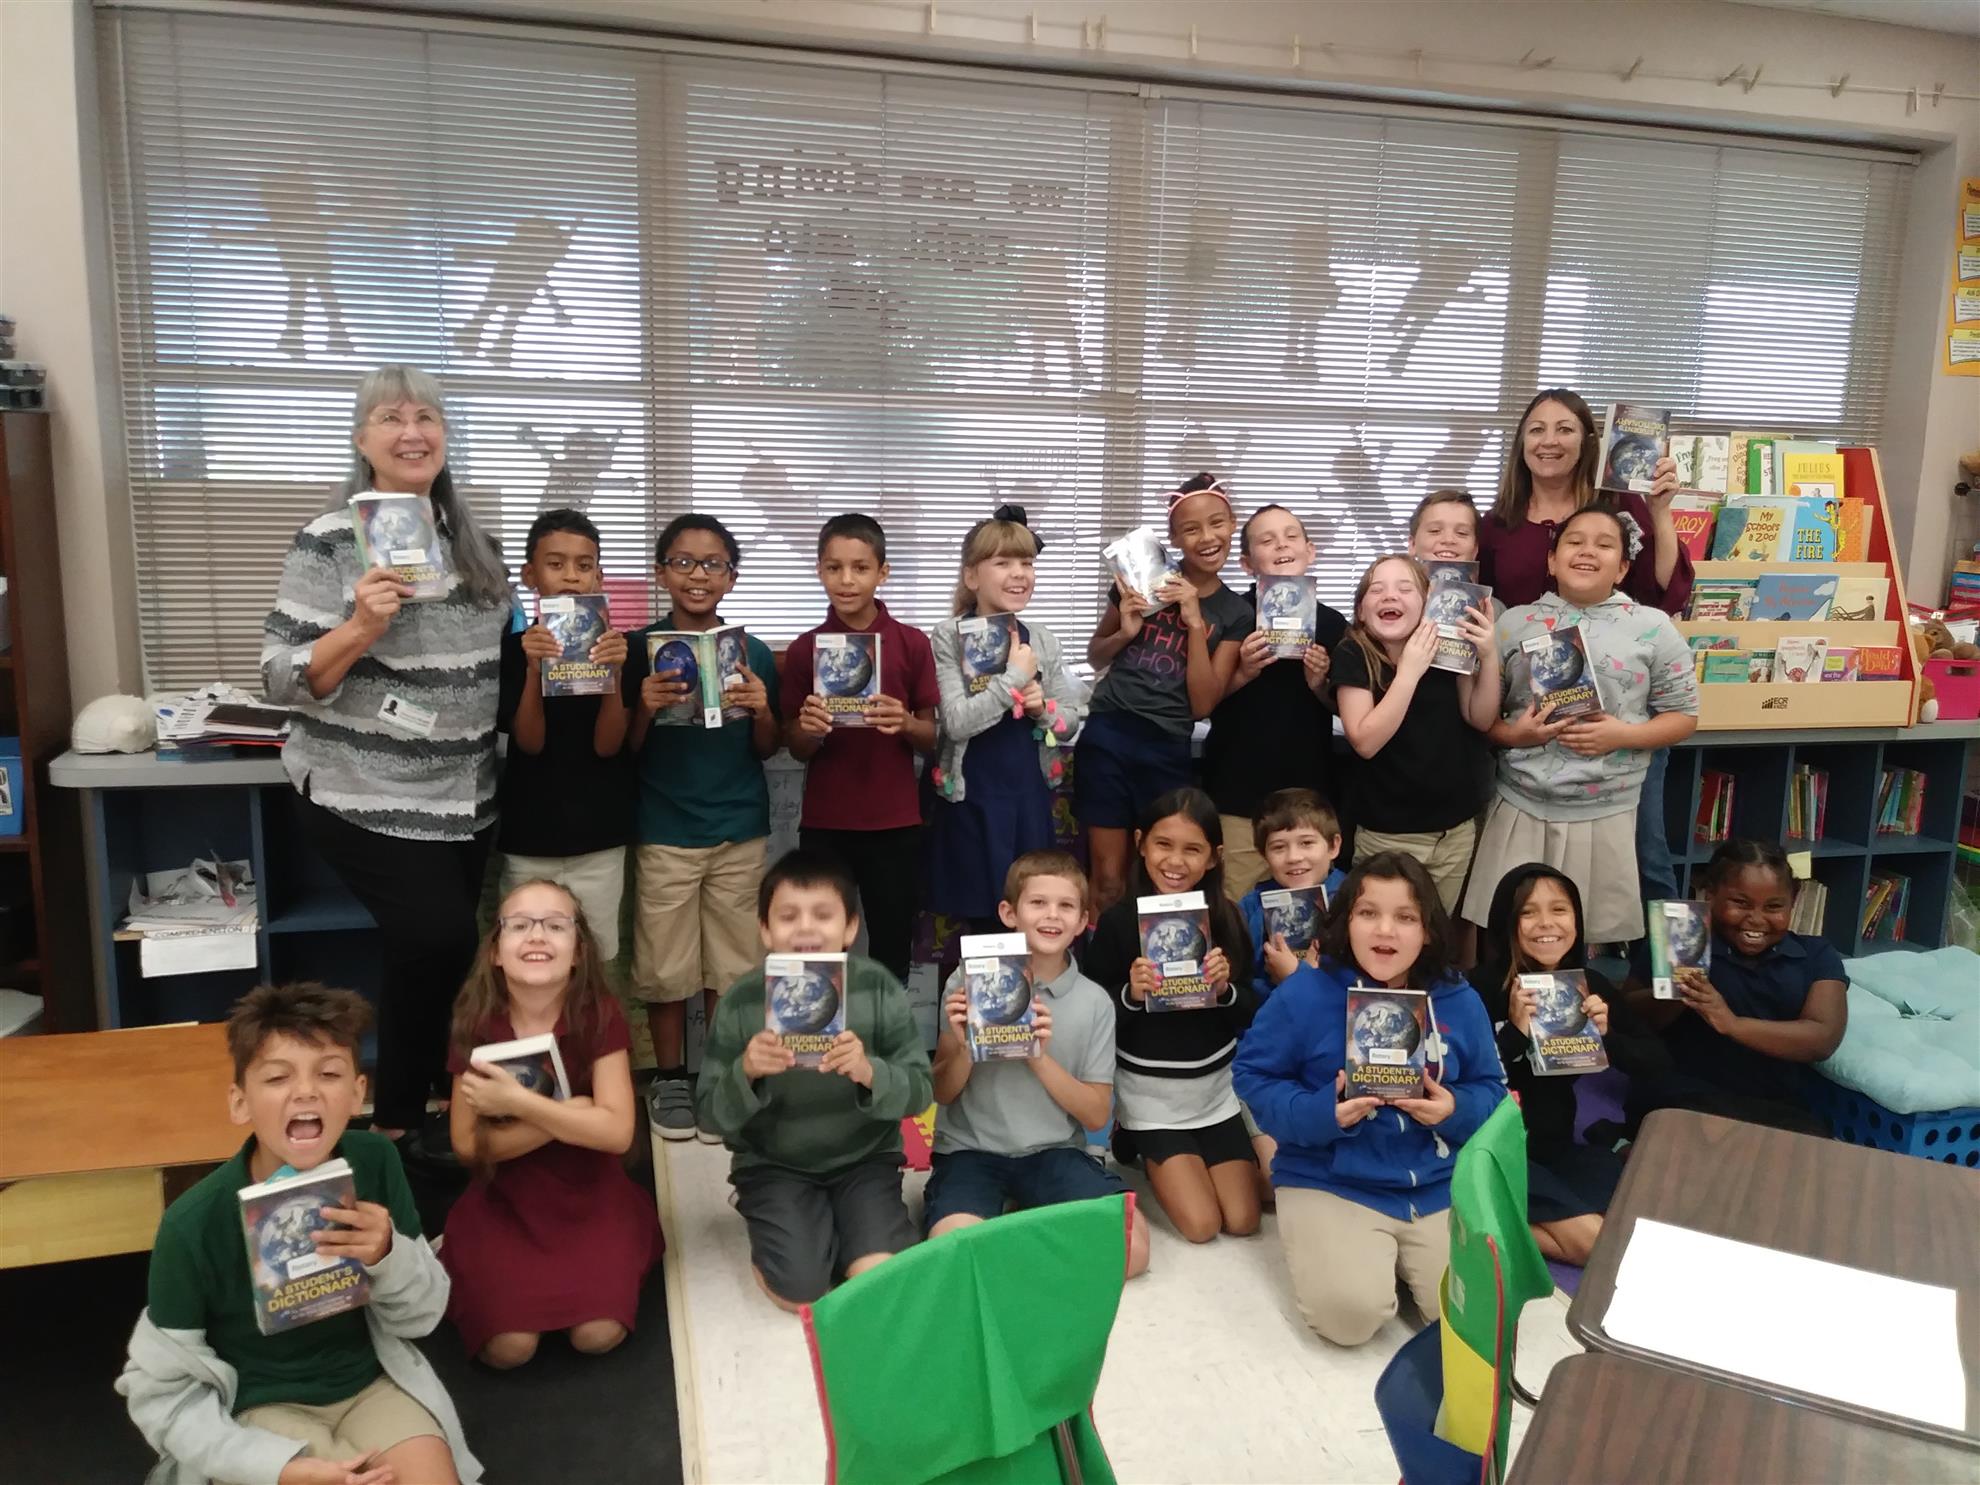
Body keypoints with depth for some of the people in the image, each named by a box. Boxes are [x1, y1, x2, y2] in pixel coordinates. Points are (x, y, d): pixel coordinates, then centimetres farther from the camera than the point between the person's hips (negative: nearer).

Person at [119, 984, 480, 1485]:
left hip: (371, 1382, 2)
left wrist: (389, 1256, -24)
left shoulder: (375, 1161, -14)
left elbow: (424, 1316, -3)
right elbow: (160, 1391, -9)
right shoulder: (195, 1224, -21)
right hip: (262, 1405, -2)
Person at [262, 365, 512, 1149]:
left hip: (465, 792, 6)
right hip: (364, 794, -6)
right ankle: (395, 1123, 8)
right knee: (440, 937, -14)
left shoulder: (472, 540, 8)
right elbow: (281, 678, -14)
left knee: (431, 951, 14)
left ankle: (416, 1104, 34)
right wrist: (360, 627, -28)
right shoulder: (330, 541, -10)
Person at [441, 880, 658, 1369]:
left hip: (591, 1194, -1)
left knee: (597, 1334, -18)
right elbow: (468, 1145, -9)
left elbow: (616, 1131, -20)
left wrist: (519, 1102, -26)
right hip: (505, 1198, 1)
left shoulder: (599, 1015, -13)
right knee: (509, 1346, -16)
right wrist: (564, 1117, -21)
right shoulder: (477, 1022, -10)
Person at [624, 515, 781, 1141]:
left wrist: (762, 713, -14)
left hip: (740, 832, 1)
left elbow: (768, 750, 7)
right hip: (664, 831, -1)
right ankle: (669, 1078, 25)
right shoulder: (640, 649, -4)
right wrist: (645, 708, -19)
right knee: (665, 968, 7)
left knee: (730, 966, 9)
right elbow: (623, 750, 0)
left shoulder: (754, 653, 0)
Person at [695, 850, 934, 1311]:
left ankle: (834, 1225, 17)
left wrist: (870, 1073, -35)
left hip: (863, 1158, 0)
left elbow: (919, 1093, -13)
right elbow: (711, 1114, -9)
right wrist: (745, 1073, -31)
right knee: (799, 1291, -15)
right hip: (774, 1165, 0)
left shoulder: (879, 989, -13)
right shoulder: (740, 1003, -12)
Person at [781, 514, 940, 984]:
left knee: (891, 958, 5)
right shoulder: (804, 648, 2)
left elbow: (934, 739, 2)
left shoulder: (913, 644, -1)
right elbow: (796, 749, 4)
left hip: (895, 824, -1)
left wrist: (904, 723, -19)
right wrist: (809, 728, -18)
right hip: (824, 824, 1)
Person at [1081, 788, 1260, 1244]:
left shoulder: (1226, 918, -6)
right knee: (1201, 1225, -6)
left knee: (1244, 1222, 4)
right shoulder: (1118, 922, -15)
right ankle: (1139, 1147, 20)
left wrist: (1224, 990, -21)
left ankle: (1170, 1160, 30)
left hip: (1217, 1090, 3)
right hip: (1151, 1096, -3)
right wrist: (1131, 994, -28)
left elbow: (1249, 1018, -1)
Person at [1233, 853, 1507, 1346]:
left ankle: (1397, 1256, 21)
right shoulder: (1304, 993, -12)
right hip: (1331, 1183, -3)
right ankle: (1316, 1245, 13)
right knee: (1350, 1312, -22)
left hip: (1440, 1185, 4)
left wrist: (1455, 1111, -15)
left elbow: (1490, 1090, 8)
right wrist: (1321, 1113, -23)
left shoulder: (1458, 1001, 0)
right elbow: (1254, 1079, -7)